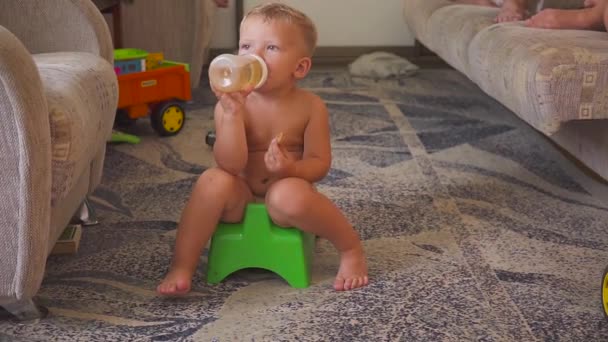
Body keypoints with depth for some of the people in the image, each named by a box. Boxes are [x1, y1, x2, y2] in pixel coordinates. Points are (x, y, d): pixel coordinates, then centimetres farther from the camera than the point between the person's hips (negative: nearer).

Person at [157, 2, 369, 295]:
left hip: (282, 197, -1)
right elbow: (231, 166, -21)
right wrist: (232, 112, -32)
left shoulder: (311, 107, -10)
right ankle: (181, 268, -20)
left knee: (288, 195, -34)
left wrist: (291, 169, -30)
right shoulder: (230, 106, -11)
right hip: (241, 199, 2)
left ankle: (351, 248, -10)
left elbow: (319, 163, -8)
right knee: (214, 181, -28)